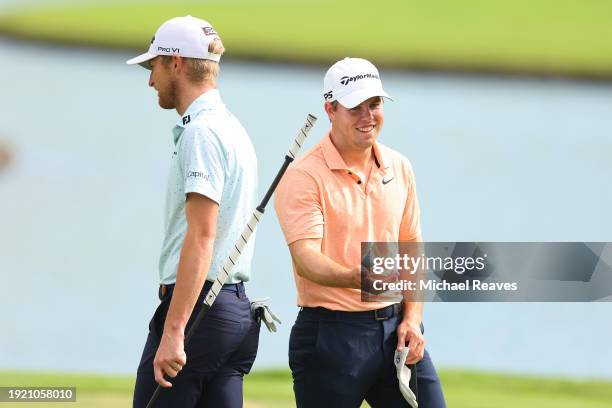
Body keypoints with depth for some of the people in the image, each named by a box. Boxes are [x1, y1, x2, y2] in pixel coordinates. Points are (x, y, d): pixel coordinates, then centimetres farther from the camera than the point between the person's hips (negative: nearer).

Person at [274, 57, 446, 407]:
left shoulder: (400, 168, 11)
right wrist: (355, 278, -37)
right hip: (332, 334, -5)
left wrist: (412, 318, 4)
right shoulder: (304, 176, -9)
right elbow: (306, 256, -19)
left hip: (394, 329, 5)